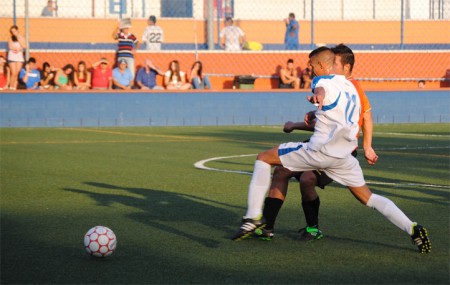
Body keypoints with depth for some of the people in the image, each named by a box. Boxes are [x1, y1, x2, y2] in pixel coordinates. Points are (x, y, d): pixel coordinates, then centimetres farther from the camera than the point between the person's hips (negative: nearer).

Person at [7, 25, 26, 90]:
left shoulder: (22, 38, 10)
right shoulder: (11, 39, 5)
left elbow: (24, 46, -4)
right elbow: (10, 47, -8)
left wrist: (18, 39, -6)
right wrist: (19, 48, -8)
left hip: (19, 57, 2)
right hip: (12, 57, -2)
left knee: (17, 74, -2)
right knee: (14, 73, -11)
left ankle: (15, 87, 0)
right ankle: (11, 87, -7)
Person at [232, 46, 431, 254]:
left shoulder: (322, 80, -1)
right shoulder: (350, 87, 23)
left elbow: (321, 89, -28)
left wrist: (317, 96, -54)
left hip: (320, 151, -7)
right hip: (344, 156, 7)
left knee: (264, 158, 7)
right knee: (368, 198, 13)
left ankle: (253, 216, -3)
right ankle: (412, 229, -4)